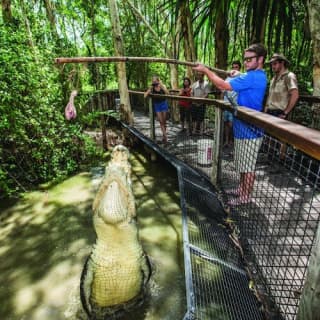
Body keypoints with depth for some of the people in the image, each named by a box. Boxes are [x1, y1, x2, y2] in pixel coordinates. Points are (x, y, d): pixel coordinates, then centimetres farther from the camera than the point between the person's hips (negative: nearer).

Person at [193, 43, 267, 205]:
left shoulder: (252, 77, -20)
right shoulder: (258, 76, 14)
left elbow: (223, 85, -23)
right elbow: (234, 86, 20)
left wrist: (205, 70, -15)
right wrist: (238, 76, 7)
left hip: (249, 129, -10)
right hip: (244, 127, 10)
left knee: (248, 166, 3)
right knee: (243, 164, 20)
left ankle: (245, 196, 16)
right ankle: (242, 188, 34)